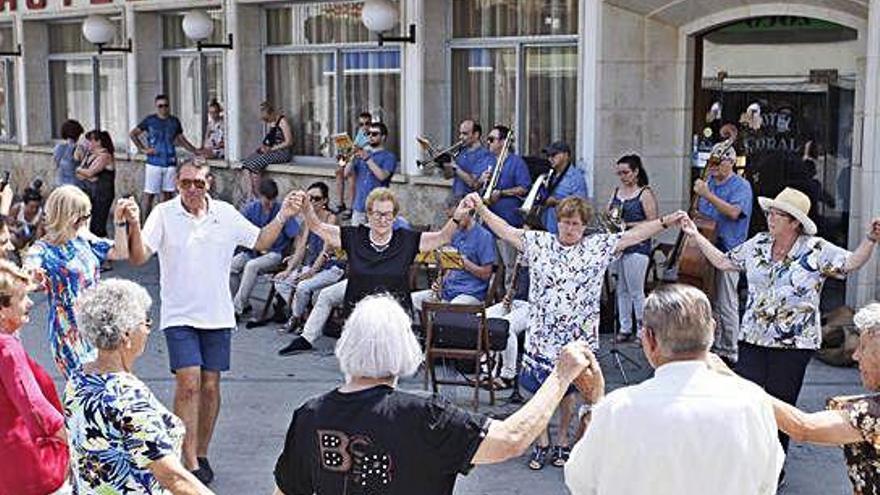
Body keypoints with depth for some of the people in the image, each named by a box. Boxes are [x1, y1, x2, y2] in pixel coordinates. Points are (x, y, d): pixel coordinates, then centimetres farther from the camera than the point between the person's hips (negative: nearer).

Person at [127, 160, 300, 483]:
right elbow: (139, 257, -12)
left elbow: (260, 242, 11)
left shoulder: (226, 214, 3)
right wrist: (134, 225, -29)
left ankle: (201, 453, 24)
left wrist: (282, 217, -2)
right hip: (179, 315, -3)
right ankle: (190, 463, -6)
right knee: (188, 384, -11)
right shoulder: (164, 214, -5)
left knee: (210, 385, 9)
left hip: (217, 314, 3)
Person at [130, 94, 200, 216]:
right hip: (154, 163, -3)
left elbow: (182, 139, 20)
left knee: (168, 194, 6)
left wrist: (196, 152, 14)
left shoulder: (174, 121, 10)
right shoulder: (150, 120, 0)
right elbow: (132, 134, 4)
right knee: (149, 194, -3)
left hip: (170, 163, 3)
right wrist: (143, 149, -4)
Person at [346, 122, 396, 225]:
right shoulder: (362, 153, 15)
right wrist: (352, 158, -9)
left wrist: (367, 159, -19)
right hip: (359, 206, 5)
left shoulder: (389, 157, 0)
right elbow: (347, 173, 7)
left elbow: (382, 176, -17)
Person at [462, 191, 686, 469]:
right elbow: (505, 231, -1)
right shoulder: (539, 243, 2)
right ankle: (542, 443, 24)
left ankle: (563, 441, 29)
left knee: (568, 390, 11)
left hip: (578, 336, 0)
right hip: (543, 334, 0)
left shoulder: (598, 247, 2)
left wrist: (666, 222, -10)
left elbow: (634, 235, -3)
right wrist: (480, 208, -12)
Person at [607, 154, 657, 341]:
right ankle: (624, 329, 16)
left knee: (636, 291, -6)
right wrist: (609, 217, -4)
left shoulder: (645, 194, -5)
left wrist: (627, 224, -17)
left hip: (637, 246, -6)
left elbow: (652, 223, -10)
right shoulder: (617, 191, 14)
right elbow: (608, 212, 19)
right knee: (621, 290, 9)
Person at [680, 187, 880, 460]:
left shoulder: (816, 249, -5)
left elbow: (851, 263, -12)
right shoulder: (758, 245, 6)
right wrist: (695, 235, 14)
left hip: (794, 344, -3)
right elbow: (724, 262, 15)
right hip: (753, 339, 3)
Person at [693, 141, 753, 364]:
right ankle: (713, 347, 22)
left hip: (727, 252, -7)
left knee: (726, 305, -6)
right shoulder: (708, 183, 16)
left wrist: (707, 195, -25)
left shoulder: (741, 186, -5)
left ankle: (730, 351, 2)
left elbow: (734, 212, -23)